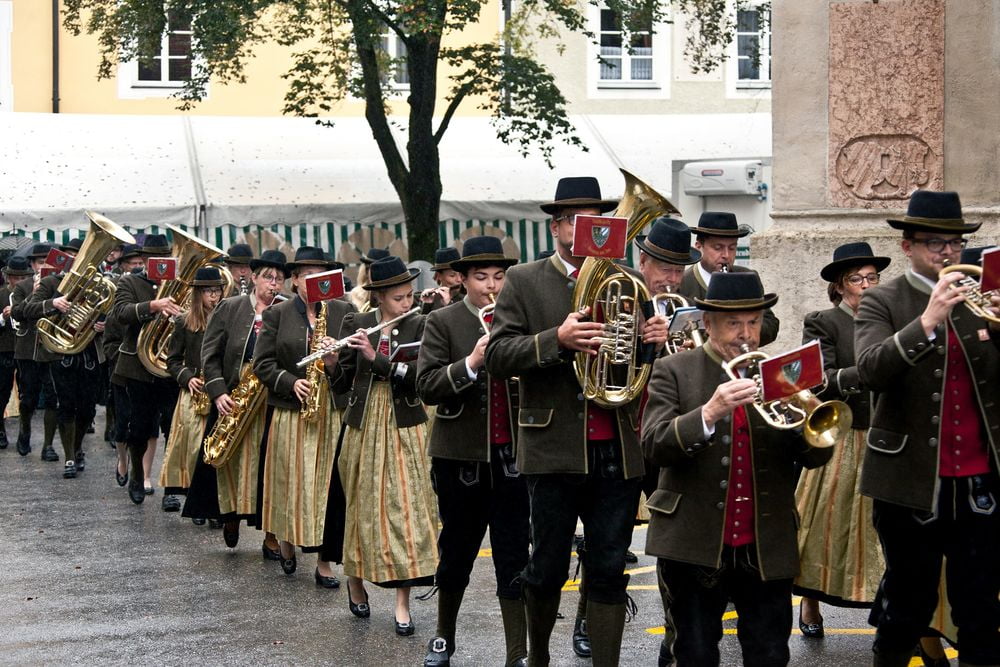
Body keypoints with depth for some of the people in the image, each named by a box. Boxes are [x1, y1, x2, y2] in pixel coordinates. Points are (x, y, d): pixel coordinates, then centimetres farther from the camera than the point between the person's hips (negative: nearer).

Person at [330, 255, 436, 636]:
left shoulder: (418, 326, 0)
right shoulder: (355, 324, 3)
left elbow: (417, 376, -12)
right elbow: (341, 383, 2)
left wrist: (375, 357, -20)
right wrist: (331, 357, -17)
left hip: (404, 429, -1)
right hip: (364, 427, 1)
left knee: (405, 509, -5)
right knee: (362, 505, 9)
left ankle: (403, 603, -3)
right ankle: (355, 580, 31)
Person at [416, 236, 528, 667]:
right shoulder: (443, 323, -2)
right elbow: (426, 386, -11)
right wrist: (471, 363, -24)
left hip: (512, 454, 1)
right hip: (461, 455, -1)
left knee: (514, 558, 2)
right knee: (457, 553, 14)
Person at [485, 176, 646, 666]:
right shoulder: (524, 281, 3)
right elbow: (497, 356, -7)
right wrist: (556, 340, -22)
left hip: (618, 453, 2)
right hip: (555, 450, -2)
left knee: (609, 572, 5)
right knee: (547, 569, 8)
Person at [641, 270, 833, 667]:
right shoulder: (674, 372, 0)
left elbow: (815, 456, 2)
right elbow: (654, 445, -14)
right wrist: (709, 413, -29)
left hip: (766, 549, 2)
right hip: (694, 546, -2)